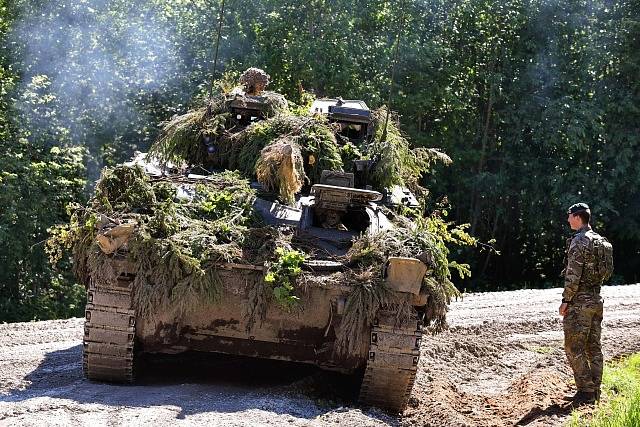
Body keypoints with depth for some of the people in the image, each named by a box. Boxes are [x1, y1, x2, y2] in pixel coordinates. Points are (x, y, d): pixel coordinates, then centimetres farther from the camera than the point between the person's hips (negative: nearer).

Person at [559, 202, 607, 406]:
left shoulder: (579, 242, -16)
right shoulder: (599, 240, 12)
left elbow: (573, 276, -20)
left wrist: (565, 300, -13)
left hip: (580, 302, -9)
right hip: (596, 299, 9)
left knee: (574, 347, -4)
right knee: (593, 347, 11)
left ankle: (586, 391, -5)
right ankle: (594, 391, 14)